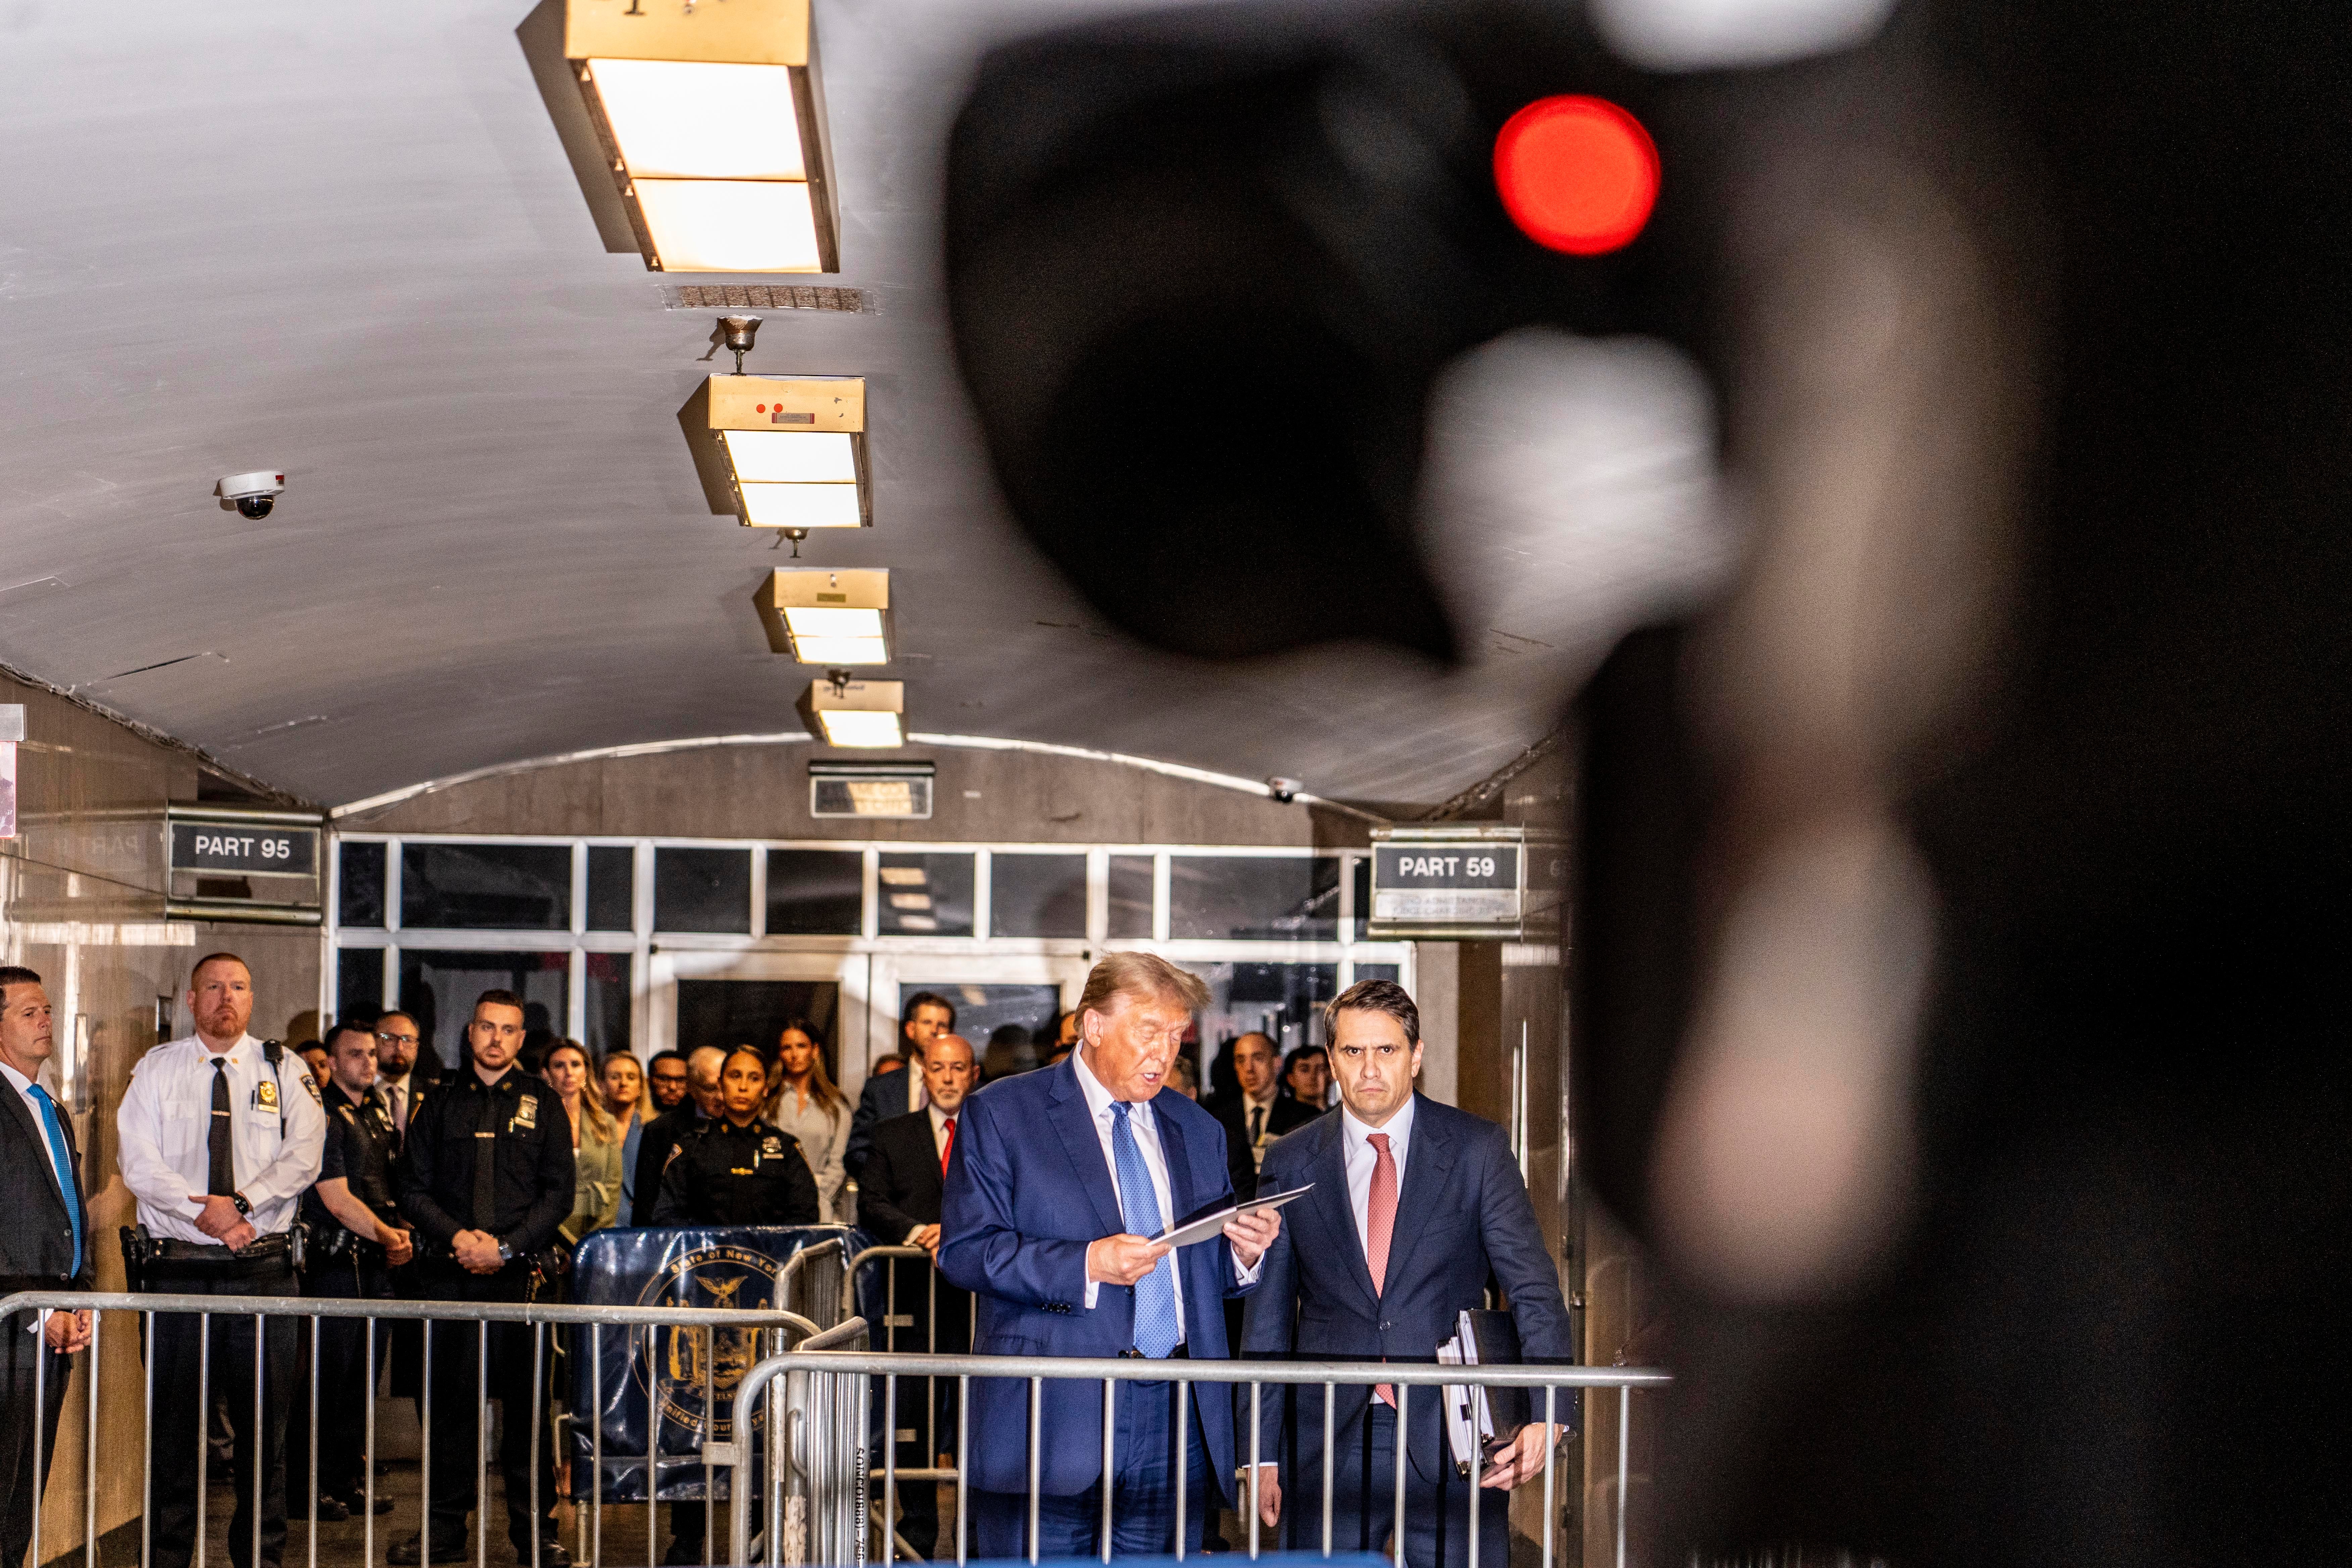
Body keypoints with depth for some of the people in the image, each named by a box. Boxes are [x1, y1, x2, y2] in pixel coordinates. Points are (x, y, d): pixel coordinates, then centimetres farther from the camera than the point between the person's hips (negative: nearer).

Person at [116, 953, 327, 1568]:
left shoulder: (284, 1071, 8)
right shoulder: (156, 1069, 7)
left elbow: (303, 1158, -2)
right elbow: (139, 1163, -2)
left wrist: (241, 1204, -16)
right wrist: (203, 1212, -14)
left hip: (262, 1266, 0)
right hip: (178, 1266, 0)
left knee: (265, 1418, 1)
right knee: (173, 1420, 0)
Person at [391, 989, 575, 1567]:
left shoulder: (541, 1103, 8)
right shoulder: (441, 1104, 12)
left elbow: (560, 1192, 3)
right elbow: (413, 1188, 9)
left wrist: (505, 1246, -8)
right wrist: (458, 1237, -7)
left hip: (521, 1269, -2)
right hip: (451, 1271, 2)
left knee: (527, 1400, -3)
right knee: (449, 1399, 2)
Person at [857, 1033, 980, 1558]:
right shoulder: (892, 1135, 14)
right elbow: (871, 1205, 6)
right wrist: (918, 1233, -11)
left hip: (981, 1298, -1)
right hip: (915, 1297, 1)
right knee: (913, 1418, 2)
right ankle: (917, 1531, 11)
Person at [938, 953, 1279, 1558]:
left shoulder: (1197, 1130, 19)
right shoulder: (1000, 1115, 3)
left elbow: (1209, 1271, 20)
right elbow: (964, 1251, -8)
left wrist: (1244, 1253, -4)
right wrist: (1087, 1265, -18)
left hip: (1175, 1422, 4)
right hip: (1051, 1417, -4)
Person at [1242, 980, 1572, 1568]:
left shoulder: (1478, 1151, 2)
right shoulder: (1292, 1164, 7)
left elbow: (1534, 1288, -3)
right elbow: (1267, 1316, 11)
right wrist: (1264, 1452, 7)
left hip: (1449, 1435, -1)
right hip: (1329, 1445, 2)